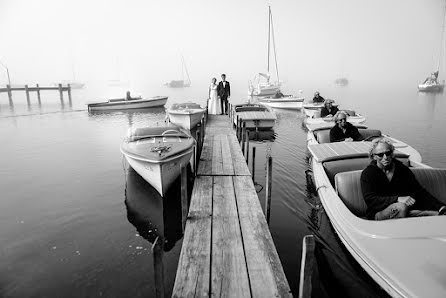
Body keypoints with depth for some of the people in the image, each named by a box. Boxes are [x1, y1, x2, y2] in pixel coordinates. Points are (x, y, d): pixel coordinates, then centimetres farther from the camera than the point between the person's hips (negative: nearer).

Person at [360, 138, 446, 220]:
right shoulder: (368, 173, -2)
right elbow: (370, 199, -15)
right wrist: (398, 199, -26)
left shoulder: (403, 170, 10)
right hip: (378, 213, -3)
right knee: (401, 207, -32)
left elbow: (420, 192, 5)